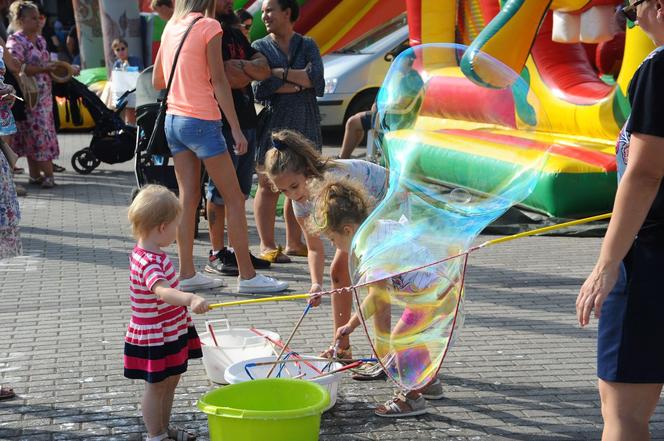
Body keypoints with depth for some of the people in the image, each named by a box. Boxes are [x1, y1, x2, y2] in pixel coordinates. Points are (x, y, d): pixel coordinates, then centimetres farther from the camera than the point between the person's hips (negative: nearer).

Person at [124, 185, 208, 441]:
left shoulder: (145, 252, 2)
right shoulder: (149, 262, -30)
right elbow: (162, 291, -49)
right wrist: (190, 299, -65)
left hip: (170, 332, 10)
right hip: (155, 338, -10)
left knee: (170, 381, 21)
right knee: (156, 386, 6)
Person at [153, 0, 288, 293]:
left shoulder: (171, 26, 10)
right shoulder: (209, 26, -9)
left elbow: (157, 81, 14)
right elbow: (218, 81, -13)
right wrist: (236, 129, -12)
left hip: (173, 120, 7)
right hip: (202, 122, -7)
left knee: (188, 198, 10)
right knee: (234, 199, -1)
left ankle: (187, 273, 11)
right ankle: (247, 276, 1)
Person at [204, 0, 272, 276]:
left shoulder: (235, 34, 18)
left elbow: (264, 69, 6)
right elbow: (234, 80, -20)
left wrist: (240, 66, -12)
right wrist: (250, 72, -4)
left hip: (247, 121, 9)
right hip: (223, 122, -9)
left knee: (240, 190, 12)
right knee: (220, 190, -4)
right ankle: (216, 255, 1)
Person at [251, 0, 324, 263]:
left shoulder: (307, 45, 12)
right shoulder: (260, 48, 5)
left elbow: (317, 78, -7)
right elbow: (260, 89, -10)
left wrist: (282, 73, -11)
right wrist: (300, 83, -9)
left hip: (305, 124, 3)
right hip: (273, 123, -3)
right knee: (268, 187, -4)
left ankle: (294, 243, 15)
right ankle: (267, 246, 0)